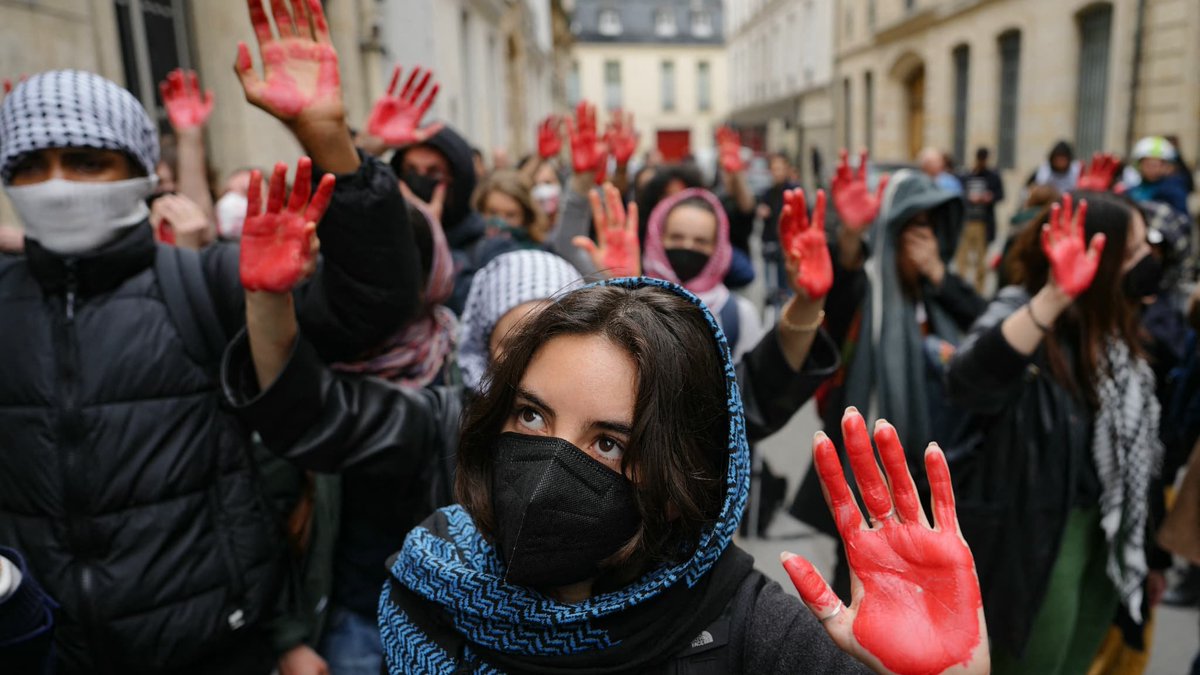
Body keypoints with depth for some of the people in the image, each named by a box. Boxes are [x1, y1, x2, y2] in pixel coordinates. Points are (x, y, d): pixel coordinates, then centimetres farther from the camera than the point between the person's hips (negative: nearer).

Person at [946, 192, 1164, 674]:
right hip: (1039, 530, -7)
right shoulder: (1023, 311, -21)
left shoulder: (1109, 319, 3)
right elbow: (968, 382, -44)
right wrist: (1055, 297, -54)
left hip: (1105, 523, 7)